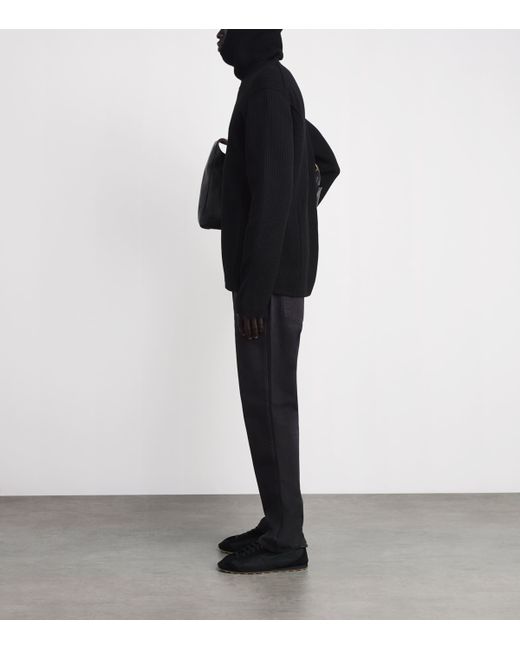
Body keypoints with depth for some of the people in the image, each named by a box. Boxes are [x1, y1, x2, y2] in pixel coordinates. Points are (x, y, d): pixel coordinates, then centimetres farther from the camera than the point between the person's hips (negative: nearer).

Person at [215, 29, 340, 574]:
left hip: (270, 279, -10)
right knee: (267, 400, 11)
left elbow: (272, 192, -20)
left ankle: (284, 539, 1)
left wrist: (254, 287, -21)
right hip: (277, 274, 10)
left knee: (269, 402, -6)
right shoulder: (276, 87, 19)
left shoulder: (265, 86, -11)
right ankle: (277, 525, 18)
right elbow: (326, 164, 32)